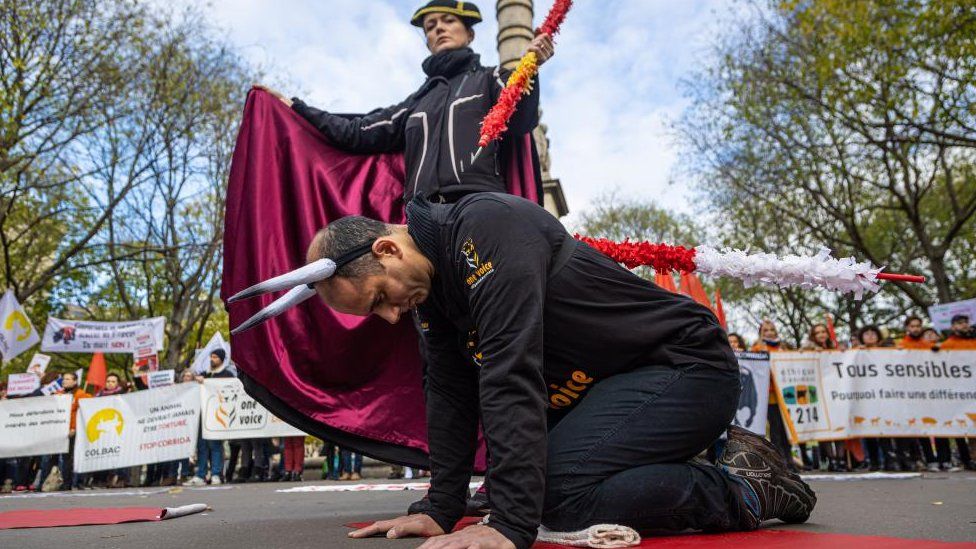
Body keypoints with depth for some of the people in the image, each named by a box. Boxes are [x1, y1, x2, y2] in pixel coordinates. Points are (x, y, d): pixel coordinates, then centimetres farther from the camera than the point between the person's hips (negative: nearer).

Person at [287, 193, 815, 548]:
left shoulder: (486, 225, -24)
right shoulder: (432, 281, 5)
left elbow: (510, 378, -31)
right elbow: (451, 394, 7)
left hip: (686, 366, -9)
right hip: (611, 383, 10)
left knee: (558, 494, -24)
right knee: (527, 483, 6)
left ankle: (743, 491, -4)